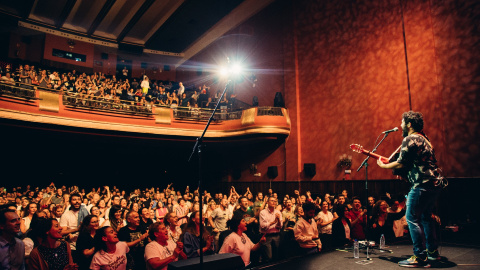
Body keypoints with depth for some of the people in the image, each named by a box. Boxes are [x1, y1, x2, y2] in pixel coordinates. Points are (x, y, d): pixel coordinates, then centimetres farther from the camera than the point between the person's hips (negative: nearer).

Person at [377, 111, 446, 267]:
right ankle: (433, 251, 28)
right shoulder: (423, 139, 20)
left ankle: (420, 257, -3)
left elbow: (400, 163, -14)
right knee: (425, 217, 21)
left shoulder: (409, 139, -12)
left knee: (412, 218, -5)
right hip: (435, 183, 11)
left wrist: (383, 165, 1)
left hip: (423, 184, -10)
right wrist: (400, 170, 21)